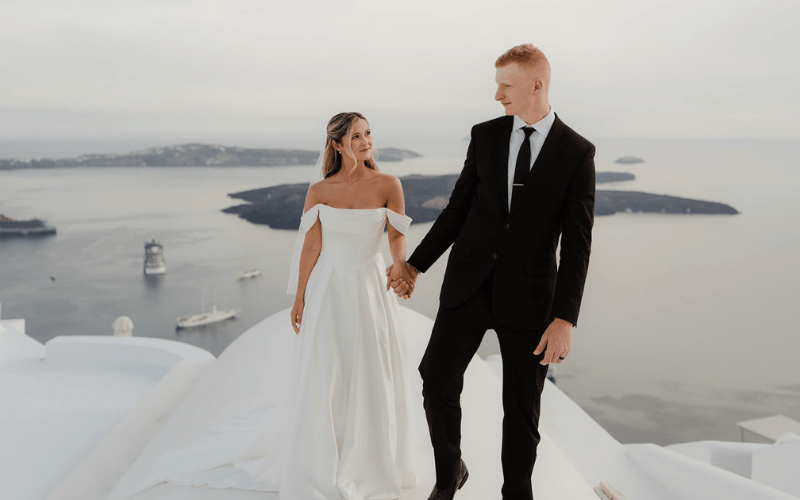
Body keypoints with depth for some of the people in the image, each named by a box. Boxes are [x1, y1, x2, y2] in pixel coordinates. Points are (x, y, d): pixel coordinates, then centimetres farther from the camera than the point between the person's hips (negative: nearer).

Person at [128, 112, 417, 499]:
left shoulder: (388, 185, -5)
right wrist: (299, 299, 1)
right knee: (321, 384, 5)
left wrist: (401, 266, -20)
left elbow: (397, 235, 0)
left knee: (373, 383, 9)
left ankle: (368, 464, 32)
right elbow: (310, 248, 0)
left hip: (371, 293, 1)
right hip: (328, 293, 0)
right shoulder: (318, 192, -4)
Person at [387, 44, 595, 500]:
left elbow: (577, 243, -8)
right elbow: (458, 209, 11)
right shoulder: (485, 135, 4)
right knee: (437, 382, -1)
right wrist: (415, 266, 9)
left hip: (527, 294, -2)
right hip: (468, 284, 3)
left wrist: (565, 320, -15)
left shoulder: (578, 152, -4)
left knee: (523, 407, 8)